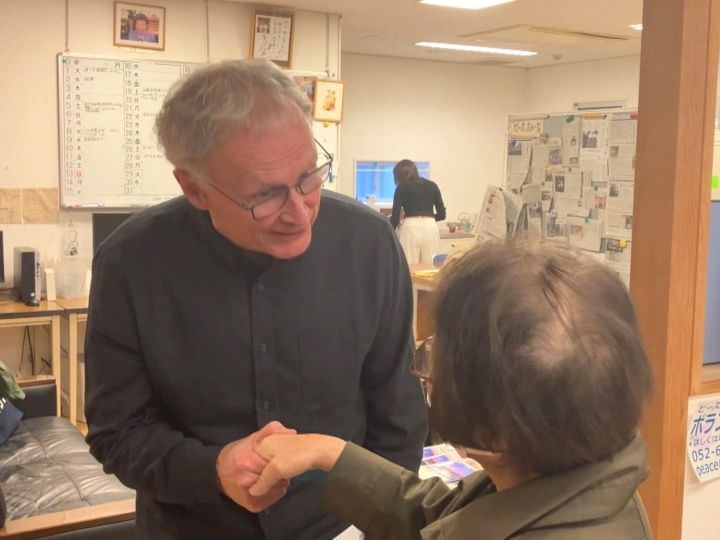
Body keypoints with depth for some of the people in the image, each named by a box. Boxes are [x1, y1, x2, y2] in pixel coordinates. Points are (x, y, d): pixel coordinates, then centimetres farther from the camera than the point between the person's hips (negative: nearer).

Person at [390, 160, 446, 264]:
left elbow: (395, 216, 1)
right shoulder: (432, 185, 15)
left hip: (410, 228, -3)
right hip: (431, 228, 3)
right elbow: (442, 214, 13)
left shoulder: (402, 187, 6)